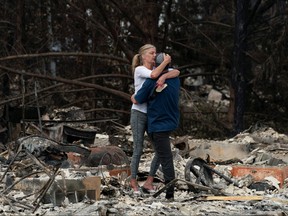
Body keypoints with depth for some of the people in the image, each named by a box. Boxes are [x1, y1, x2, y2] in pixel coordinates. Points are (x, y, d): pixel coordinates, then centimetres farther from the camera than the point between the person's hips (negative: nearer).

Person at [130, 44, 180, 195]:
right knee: (138, 150, -2)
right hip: (138, 113, -5)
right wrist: (165, 62, -15)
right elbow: (153, 75, -28)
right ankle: (133, 182, 15)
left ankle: (149, 182, 10)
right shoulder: (139, 70, -8)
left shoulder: (158, 69, 7)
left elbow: (176, 72, -8)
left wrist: (163, 77, -27)